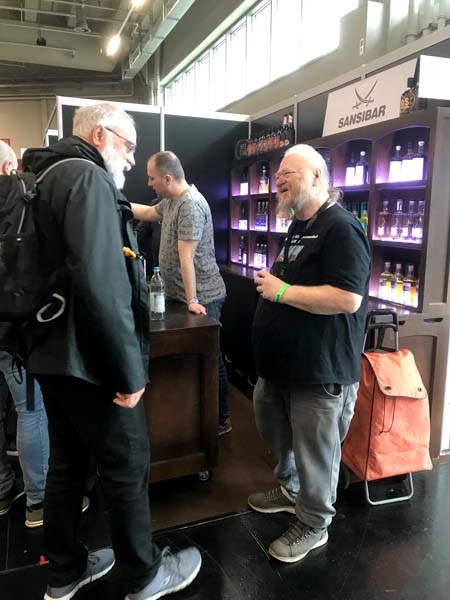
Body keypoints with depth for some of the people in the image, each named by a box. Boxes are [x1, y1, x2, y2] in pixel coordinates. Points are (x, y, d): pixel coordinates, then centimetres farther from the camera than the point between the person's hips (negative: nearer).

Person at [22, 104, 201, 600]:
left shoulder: (52, 176, 15)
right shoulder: (87, 176, -17)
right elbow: (101, 283, -28)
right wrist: (129, 370, -22)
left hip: (54, 354, 10)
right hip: (89, 361, -10)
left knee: (67, 463, 20)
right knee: (126, 469, 7)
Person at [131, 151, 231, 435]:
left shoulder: (191, 205, -21)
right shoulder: (171, 201, 11)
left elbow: (186, 257, -24)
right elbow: (147, 212, 30)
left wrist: (192, 300, -26)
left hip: (202, 298, -10)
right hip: (182, 295, 10)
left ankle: (221, 419, 16)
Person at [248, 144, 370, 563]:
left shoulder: (340, 228, -18)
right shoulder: (298, 226, 14)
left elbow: (348, 298, -28)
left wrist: (282, 291, -22)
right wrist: (271, 283, 8)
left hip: (320, 369, -10)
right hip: (281, 363, 10)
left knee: (315, 449, 8)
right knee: (275, 432, 24)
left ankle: (313, 525, 30)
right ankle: (290, 489, 48)